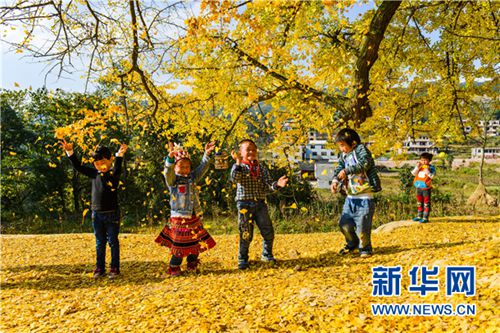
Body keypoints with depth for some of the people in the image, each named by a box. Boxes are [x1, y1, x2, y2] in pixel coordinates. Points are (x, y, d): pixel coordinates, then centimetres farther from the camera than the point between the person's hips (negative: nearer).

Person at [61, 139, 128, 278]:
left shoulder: (114, 174, -7)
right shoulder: (94, 174, 6)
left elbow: (117, 169, -28)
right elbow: (78, 167, 7)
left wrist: (119, 156, -44)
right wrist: (70, 152, -2)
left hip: (112, 214, -4)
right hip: (96, 214, 5)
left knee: (113, 242, 4)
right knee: (99, 243, 13)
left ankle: (114, 268, 13)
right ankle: (99, 268, 22)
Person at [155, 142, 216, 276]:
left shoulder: (192, 178, 10)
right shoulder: (173, 180, -6)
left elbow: (202, 168, 10)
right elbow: (168, 172, -25)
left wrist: (207, 154, -3)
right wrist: (170, 157, -43)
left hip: (194, 217, 6)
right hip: (179, 218, -6)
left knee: (196, 242, 13)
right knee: (179, 244, 0)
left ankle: (192, 265, 31)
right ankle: (173, 268, 16)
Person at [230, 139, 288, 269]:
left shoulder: (261, 168, 10)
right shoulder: (238, 166, 0)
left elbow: (267, 185, 5)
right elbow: (234, 178, -21)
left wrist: (276, 184, -15)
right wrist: (238, 162, -28)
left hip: (260, 203, 4)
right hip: (244, 204, -4)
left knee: (268, 232, 5)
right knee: (246, 234, 1)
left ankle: (267, 255, 29)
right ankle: (242, 259, 18)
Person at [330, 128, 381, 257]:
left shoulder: (361, 149, -8)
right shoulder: (343, 156, 12)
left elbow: (365, 163, -26)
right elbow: (339, 169, 6)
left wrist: (347, 170, -31)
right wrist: (335, 181, -14)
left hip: (364, 198, -7)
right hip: (350, 197, 7)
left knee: (362, 226, -5)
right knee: (344, 224, 9)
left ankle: (365, 248, 19)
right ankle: (352, 244, 33)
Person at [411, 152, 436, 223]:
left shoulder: (431, 168, -8)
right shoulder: (419, 167, 7)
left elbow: (432, 176, -16)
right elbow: (413, 173, -2)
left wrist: (427, 171, -28)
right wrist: (417, 167, -13)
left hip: (426, 188, -6)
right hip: (419, 187, 6)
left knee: (426, 203, 2)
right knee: (419, 202, 16)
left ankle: (425, 218, 8)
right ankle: (419, 216, 28)